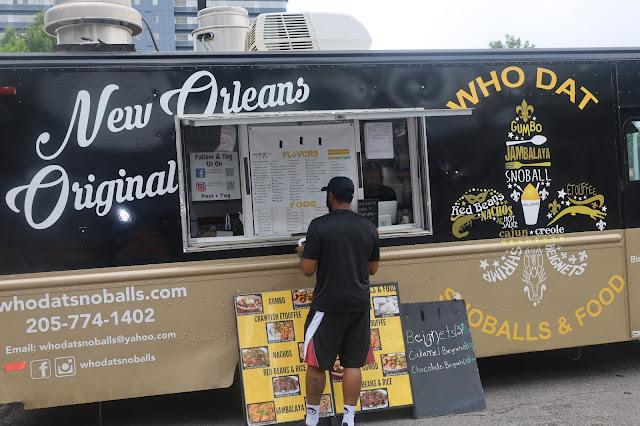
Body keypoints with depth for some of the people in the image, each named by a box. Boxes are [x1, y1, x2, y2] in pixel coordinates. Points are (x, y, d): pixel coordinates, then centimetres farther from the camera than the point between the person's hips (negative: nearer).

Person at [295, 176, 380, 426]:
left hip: (328, 305, -4)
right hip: (359, 304, 4)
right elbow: (373, 268, 13)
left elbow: (308, 270, -9)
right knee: (353, 364, 11)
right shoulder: (369, 228, 4)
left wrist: (302, 254, 11)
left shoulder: (319, 226, -11)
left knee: (317, 363, 7)